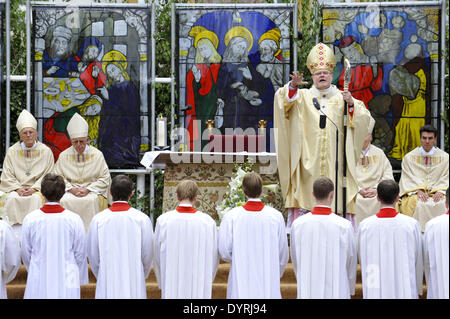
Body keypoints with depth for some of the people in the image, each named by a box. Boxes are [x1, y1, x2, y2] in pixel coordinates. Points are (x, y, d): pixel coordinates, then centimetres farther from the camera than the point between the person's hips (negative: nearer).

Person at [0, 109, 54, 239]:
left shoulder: (46, 151, 3)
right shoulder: (12, 151, 7)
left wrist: (34, 188, -13)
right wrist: (18, 189, -12)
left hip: (38, 189, -1)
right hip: (16, 188, 1)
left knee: (36, 198, -32)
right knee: (12, 198, -29)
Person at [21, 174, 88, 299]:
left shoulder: (30, 219, -7)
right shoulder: (74, 219, -8)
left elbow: (26, 254, 4)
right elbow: (81, 254, 0)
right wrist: (80, 279, 14)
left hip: (38, 281, 1)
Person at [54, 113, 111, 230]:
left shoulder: (97, 155, 4)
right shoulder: (64, 156, 8)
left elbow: (105, 179, 3)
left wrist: (88, 189, -10)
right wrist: (71, 189, -10)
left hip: (92, 191, -1)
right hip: (70, 191, 1)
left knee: (93, 201, -33)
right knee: (65, 201, -31)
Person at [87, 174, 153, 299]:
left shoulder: (98, 220, -5)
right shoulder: (142, 219, -7)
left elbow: (93, 256, 3)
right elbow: (147, 255, 0)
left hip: (106, 288, 1)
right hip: (134, 288, -1)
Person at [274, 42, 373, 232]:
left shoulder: (342, 98, 14)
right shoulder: (303, 96, 12)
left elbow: (364, 118, 5)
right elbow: (283, 100, -6)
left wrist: (351, 104, -13)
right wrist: (293, 86, -26)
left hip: (334, 158, 1)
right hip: (308, 158, -1)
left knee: (334, 195, -6)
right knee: (306, 192, -7)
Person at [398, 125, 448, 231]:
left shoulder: (445, 157, 13)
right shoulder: (408, 157, 12)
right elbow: (407, 179, 4)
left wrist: (440, 191, -13)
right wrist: (418, 190, -14)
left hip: (437, 193, 1)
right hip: (415, 193, 0)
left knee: (443, 205, -32)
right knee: (418, 205, -34)